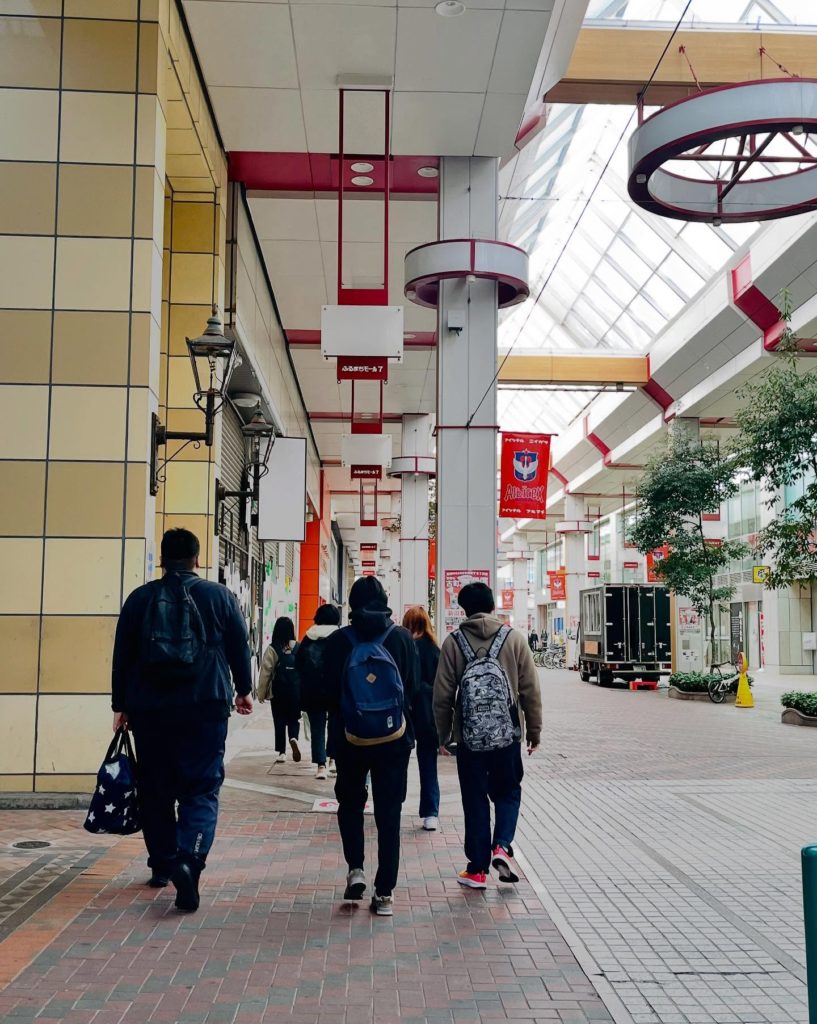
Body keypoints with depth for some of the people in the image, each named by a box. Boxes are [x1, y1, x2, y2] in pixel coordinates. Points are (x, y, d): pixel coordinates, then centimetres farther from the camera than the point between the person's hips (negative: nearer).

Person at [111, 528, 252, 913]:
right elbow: (239, 648, 7)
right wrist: (244, 690, 21)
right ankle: (190, 860, -21)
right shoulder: (219, 596, 2)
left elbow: (122, 656, 7)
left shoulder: (140, 598, 5)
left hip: (149, 709, 2)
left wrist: (121, 705, 15)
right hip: (206, 708, -2)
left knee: (155, 788, 15)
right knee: (201, 790, -1)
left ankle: (162, 863, 23)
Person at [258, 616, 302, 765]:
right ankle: (294, 738, -14)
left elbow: (265, 673, -7)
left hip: (278, 692, -1)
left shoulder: (272, 649, -7)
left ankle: (281, 752, 10)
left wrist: (261, 694, 2)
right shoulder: (299, 648, -4)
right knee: (294, 719, 13)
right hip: (296, 691, 1)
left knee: (279, 722, 9)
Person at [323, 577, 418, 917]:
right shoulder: (402, 637, -4)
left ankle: (355, 868, 5)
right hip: (394, 737, 0)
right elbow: (412, 688, 1)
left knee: (350, 802, 20)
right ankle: (385, 893, 7)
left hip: (349, 736, 0)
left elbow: (329, 692, -1)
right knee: (389, 812, 7)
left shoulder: (337, 641, -6)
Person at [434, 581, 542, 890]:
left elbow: (443, 695, -1)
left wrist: (442, 735, 9)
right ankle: (502, 846, -5)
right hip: (507, 734, 0)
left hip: (469, 735, 0)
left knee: (475, 799, 10)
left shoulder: (453, 642, -3)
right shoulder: (514, 638, -2)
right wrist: (534, 730, 10)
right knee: (508, 792, 17)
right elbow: (530, 690, 0)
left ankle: (477, 868, 12)